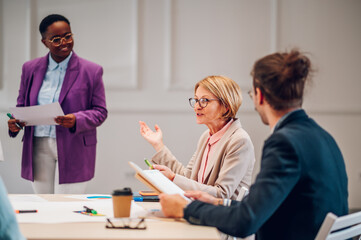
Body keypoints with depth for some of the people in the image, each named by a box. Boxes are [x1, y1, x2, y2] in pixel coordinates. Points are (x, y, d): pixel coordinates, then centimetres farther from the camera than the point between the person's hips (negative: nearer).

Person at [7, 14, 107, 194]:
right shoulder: (30, 69, 10)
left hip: (73, 152, -3)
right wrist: (14, 122, -6)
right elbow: (21, 105, 16)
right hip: (39, 149, 3)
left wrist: (76, 120, -19)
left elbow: (100, 111, 0)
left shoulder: (91, 71, 1)